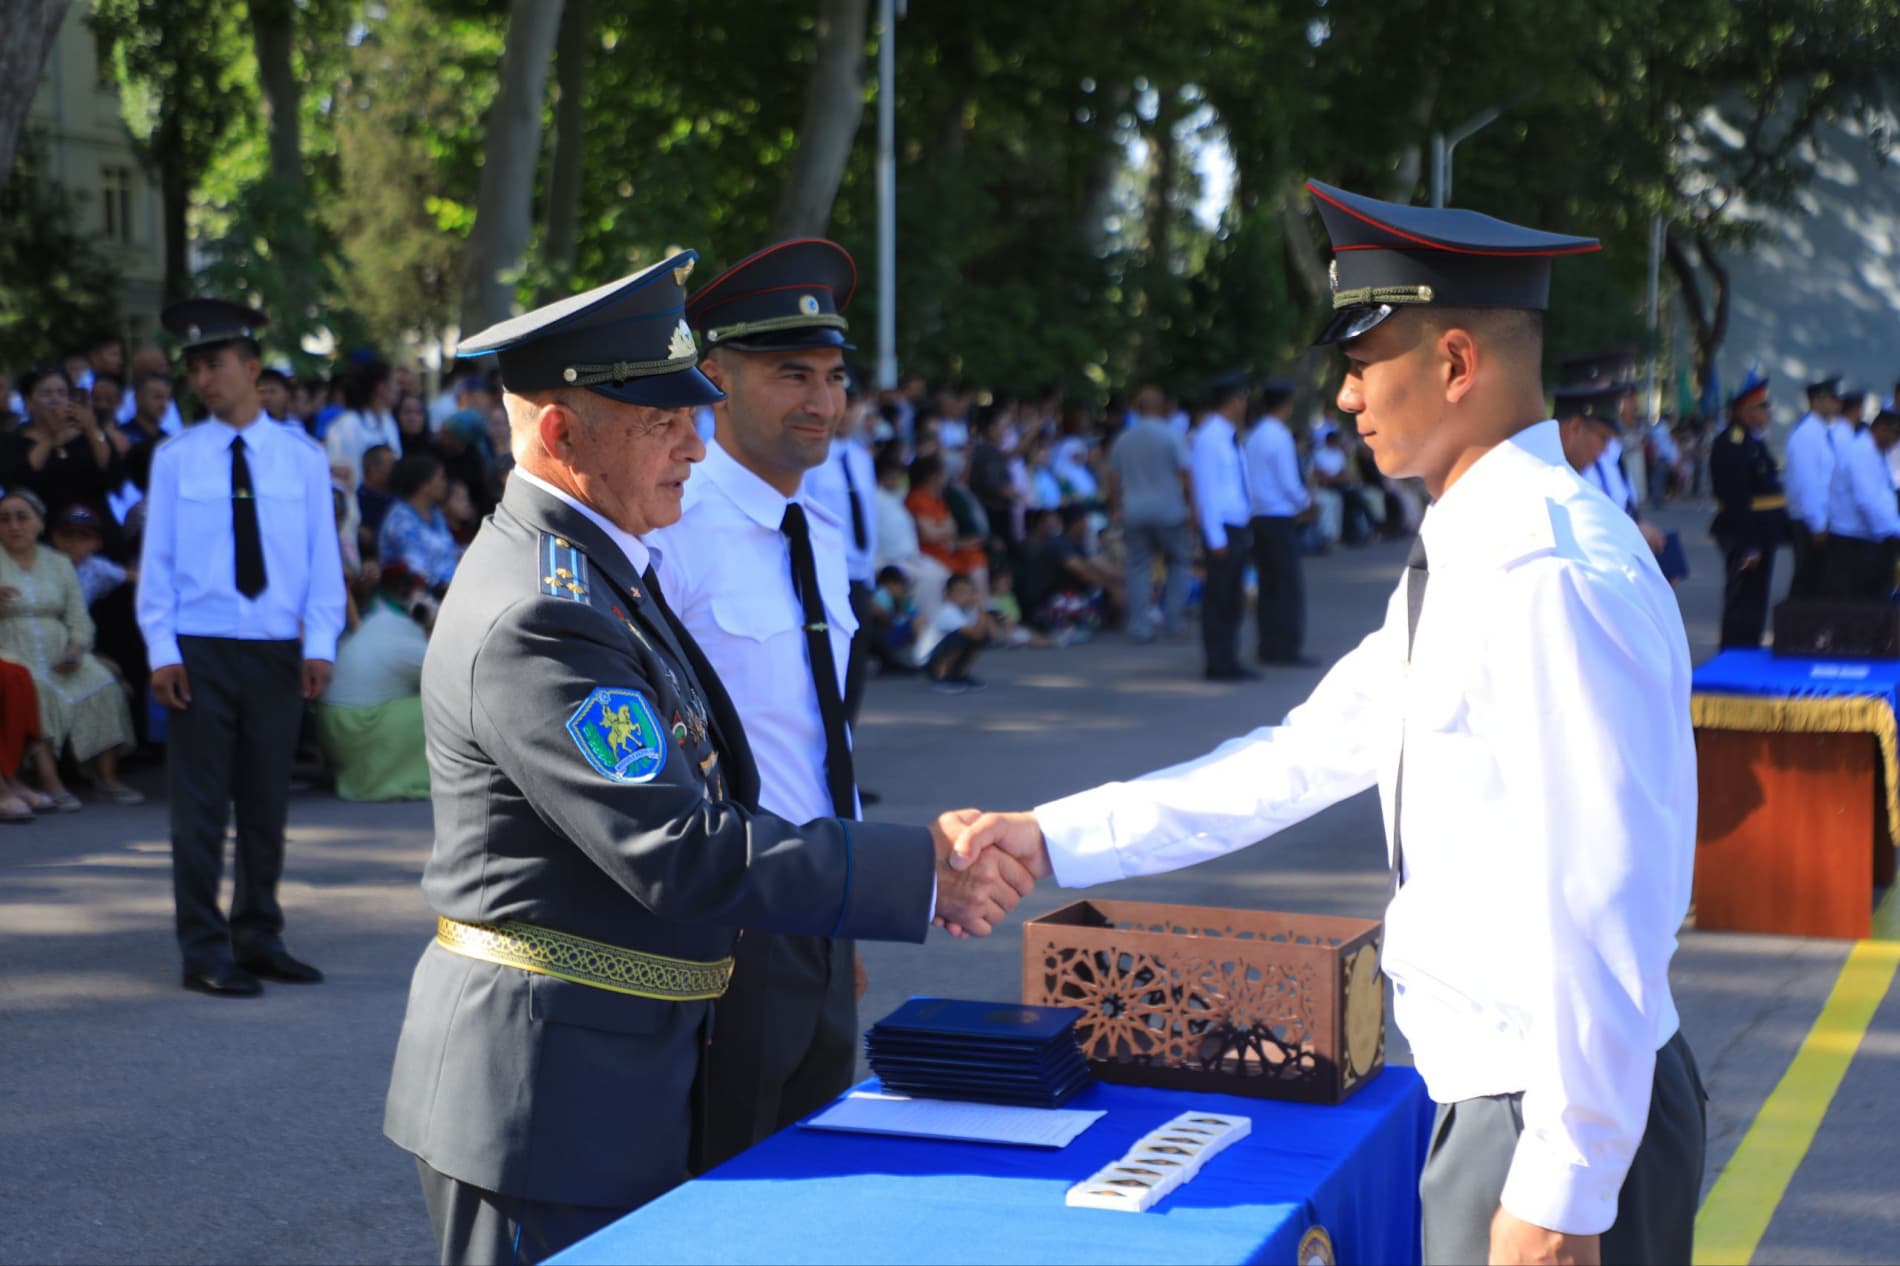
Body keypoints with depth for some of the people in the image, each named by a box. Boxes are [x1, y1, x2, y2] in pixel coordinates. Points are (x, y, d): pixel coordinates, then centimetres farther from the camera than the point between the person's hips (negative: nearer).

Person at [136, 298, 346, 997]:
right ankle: (205, 951, 6)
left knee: (267, 802, 8)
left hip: (278, 652, 2)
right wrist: (162, 650, -6)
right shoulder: (175, 458, 2)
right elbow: (156, 558, 2)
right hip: (199, 651, -1)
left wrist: (320, 644, -5)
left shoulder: (302, 457, 4)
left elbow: (323, 559, 4)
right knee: (200, 805, -1)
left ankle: (258, 937, 20)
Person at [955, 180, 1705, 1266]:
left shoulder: (1550, 575, -22)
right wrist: (1060, 837, 11)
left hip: (1561, 1121, -9)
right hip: (1487, 1094, 9)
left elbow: (1600, 897, -24)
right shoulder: (1469, 559, 11)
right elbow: (1307, 757, 14)